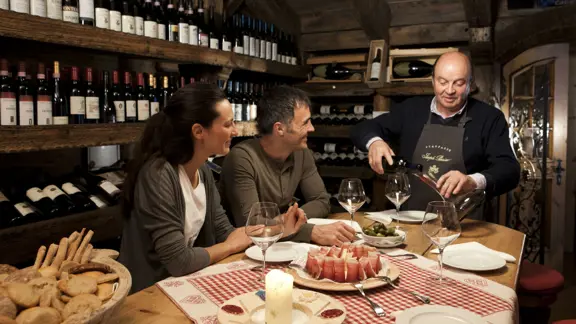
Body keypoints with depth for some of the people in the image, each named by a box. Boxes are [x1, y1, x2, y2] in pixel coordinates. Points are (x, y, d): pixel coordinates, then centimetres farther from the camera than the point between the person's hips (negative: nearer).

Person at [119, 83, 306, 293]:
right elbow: (178, 261, -26)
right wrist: (231, 247, -11)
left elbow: (225, 233, 5)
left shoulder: (203, 171, 0)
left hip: (182, 283, 7)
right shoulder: (158, 174, -25)